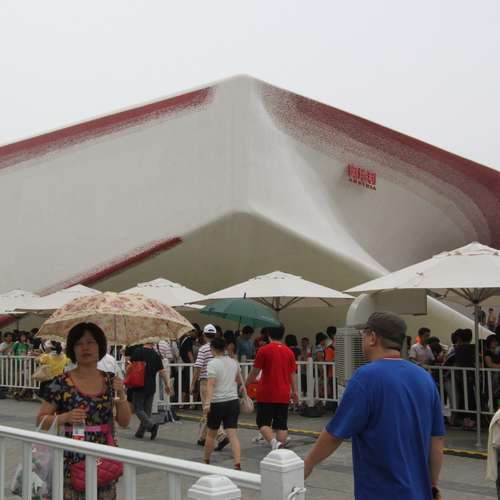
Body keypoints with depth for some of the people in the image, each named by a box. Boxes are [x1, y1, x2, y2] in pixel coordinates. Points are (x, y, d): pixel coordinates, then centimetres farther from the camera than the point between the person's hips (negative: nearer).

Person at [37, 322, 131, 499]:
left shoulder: (111, 380, 4)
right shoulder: (62, 383, -6)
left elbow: (124, 422, 6)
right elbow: (41, 420, -1)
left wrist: (121, 394, -10)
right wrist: (66, 417, -18)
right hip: (73, 460, -3)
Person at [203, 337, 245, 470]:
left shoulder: (213, 363, -10)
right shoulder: (233, 362, 8)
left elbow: (210, 384, -22)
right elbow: (239, 379, 26)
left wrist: (207, 402, -28)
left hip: (217, 403, -4)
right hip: (233, 402, 4)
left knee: (211, 434, 14)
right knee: (232, 435, -1)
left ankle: (206, 461, 30)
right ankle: (237, 464, -14)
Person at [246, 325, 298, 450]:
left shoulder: (264, 350, -7)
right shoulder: (289, 351, 6)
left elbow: (255, 371, -5)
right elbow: (292, 374, 7)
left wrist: (245, 385, 8)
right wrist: (294, 391, 14)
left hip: (266, 394, -4)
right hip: (284, 395, 4)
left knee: (263, 423, 3)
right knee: (281, 425, 9)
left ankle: (274, 442, -21)